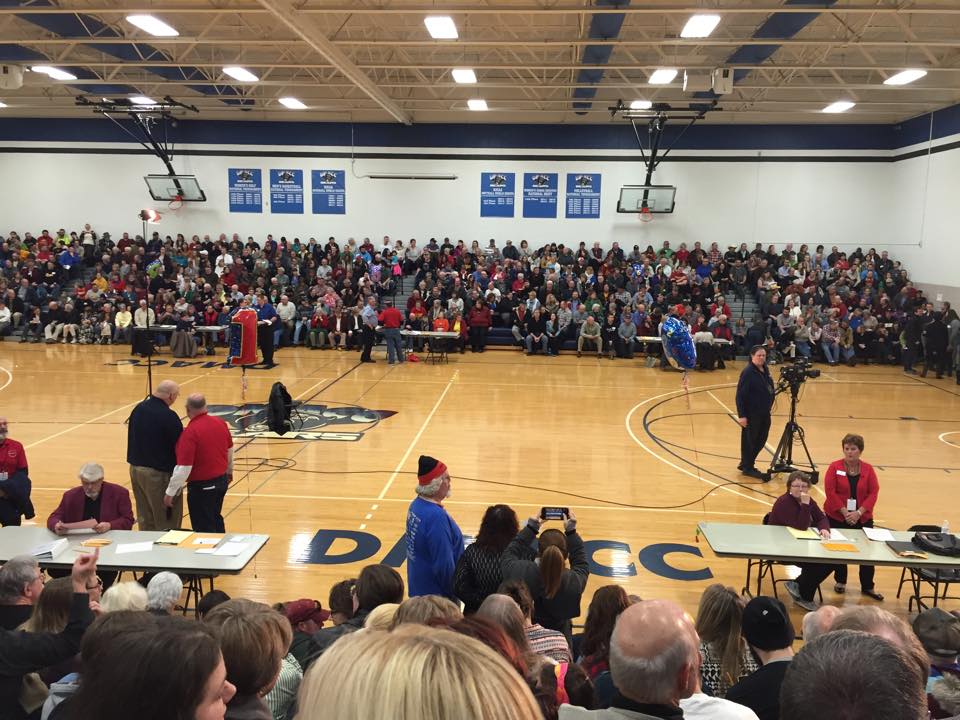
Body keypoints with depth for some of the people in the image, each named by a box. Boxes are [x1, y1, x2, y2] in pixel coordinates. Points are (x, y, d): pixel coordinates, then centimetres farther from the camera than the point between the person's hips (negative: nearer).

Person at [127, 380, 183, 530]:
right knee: (167, 521, 3)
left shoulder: (138, 408, 4)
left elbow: (133, 437, 14)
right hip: (159, 473, -8)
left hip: (136, 468, 8)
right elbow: (179, 445, -15)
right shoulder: (168, 416, -20)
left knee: (145, 518, 18)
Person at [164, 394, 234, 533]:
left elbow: (184, 468, -24)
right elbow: (230, 451, 13)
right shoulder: (221, 423, -3)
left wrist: (170, 492, -14)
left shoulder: (190, 432, -23)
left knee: (204, 529, 8)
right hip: (222, 480, 7)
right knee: (216, 520, 25)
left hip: (201, 486, -7)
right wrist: (229, 471, 30)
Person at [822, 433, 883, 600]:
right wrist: (845, 512, -17)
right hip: (837, 517, -1)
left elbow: (873, 493, -3)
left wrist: (859, 512, -15)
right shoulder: (835, 467, -3)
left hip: (862, 518, 1)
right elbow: (830, 491, -10)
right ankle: (840, 582, 24)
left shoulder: (868, 469, 2)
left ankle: (868, 587, 13)